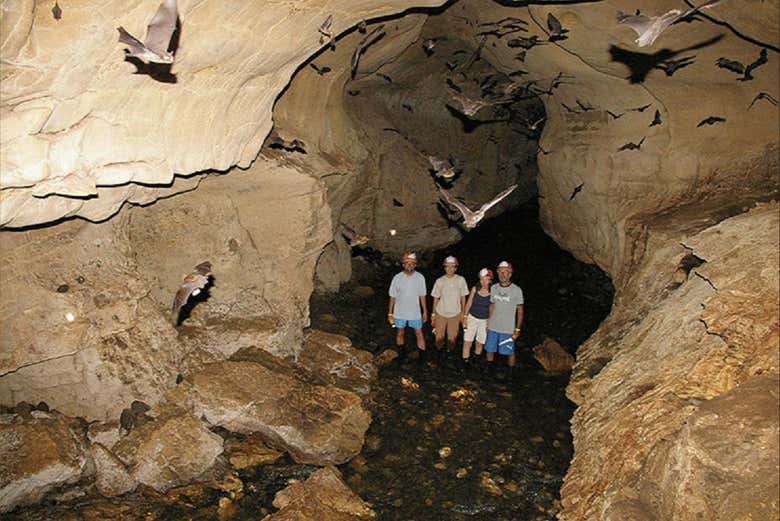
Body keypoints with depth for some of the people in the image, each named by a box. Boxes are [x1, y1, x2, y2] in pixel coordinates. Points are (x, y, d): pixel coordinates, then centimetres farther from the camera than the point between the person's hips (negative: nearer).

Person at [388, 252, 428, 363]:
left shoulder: (420, 277, -9)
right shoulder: (397, 278, -11)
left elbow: (422, 296, 0)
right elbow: (392, 297, -4)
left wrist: (425, 312, 3)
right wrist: (390, 313, -2)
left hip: (415, 313, 0)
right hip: (400, 313, 0)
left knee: (419, 334, 5)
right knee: (400, 333, 17)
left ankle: (423, 357, 18)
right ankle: (401, 353, 37)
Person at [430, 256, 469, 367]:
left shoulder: (461, 280, -10)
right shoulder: (440, 281, -9)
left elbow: (463, 297, 0)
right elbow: (436, 298, -1)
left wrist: (463, 312, 4)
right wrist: (433, 314, 3)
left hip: (455, 313, 0)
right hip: (441, 313, 0)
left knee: (452, 336, 10)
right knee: (439, 336, 12)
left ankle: (448, 352, 34)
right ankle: (441, 352, 36)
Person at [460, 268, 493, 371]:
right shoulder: (475, 289, -8)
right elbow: (469, 303, 1)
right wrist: (465, 317, 1)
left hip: (485, 320, -1)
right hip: (472, 318, 1)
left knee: (480, 342, 12)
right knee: (467, 341, 1)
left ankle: (476, 357, 36)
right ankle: (465, 360, 17)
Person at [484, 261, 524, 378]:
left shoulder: (516, 290, -12)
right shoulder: (494, 288, 0)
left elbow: (520, 311, -6)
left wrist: (518, 329, -8)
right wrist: (488, 322, 11)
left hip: (508, 329, -4)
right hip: (493, 327, 4)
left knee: (510, 352, 3)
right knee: (490, 349, 14)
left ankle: (511, 372, 23)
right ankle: (489, 368, 36)